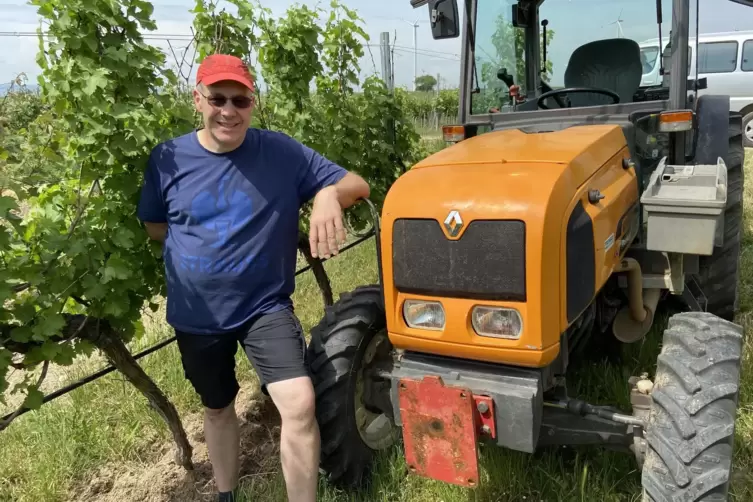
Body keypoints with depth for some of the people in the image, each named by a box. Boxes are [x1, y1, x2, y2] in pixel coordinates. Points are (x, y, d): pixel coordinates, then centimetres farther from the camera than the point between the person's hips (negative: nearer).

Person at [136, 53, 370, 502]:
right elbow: (154, 226, 10)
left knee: (300, 404, -20)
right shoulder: (167, 158, -5)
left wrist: (329, 195, -30)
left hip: (265, 307, -2)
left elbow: (356, 184, -9)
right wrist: (200, 239, -3)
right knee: (218, 408, 21)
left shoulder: (282, 152, -10)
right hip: (196, 314, 3)